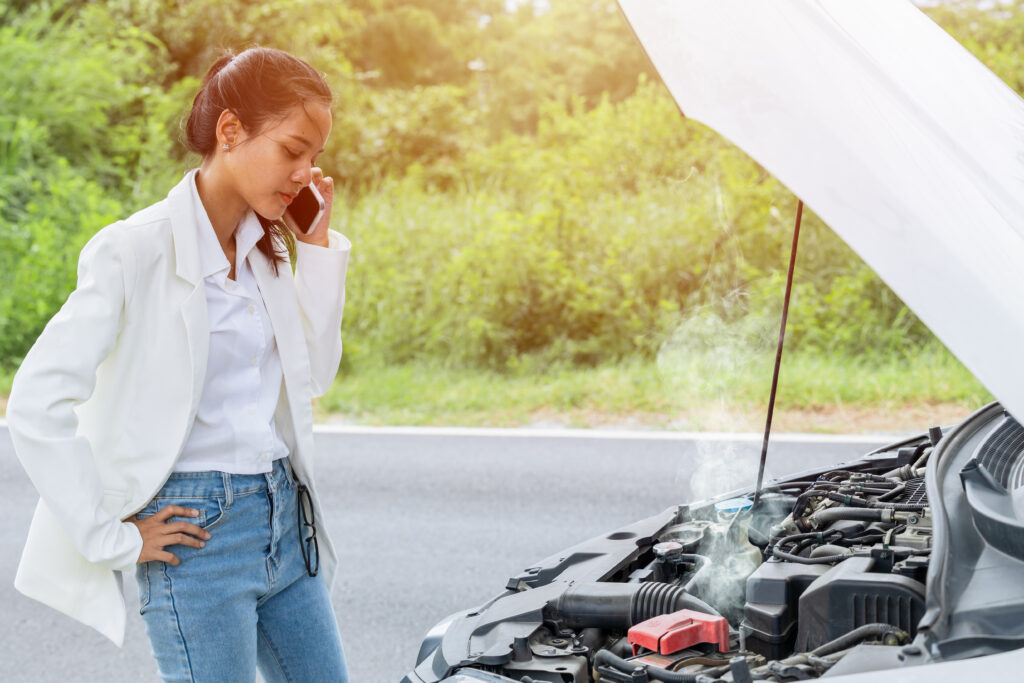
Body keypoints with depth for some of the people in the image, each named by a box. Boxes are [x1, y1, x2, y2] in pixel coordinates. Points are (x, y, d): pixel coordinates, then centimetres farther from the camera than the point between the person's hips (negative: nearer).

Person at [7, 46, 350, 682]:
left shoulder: (266, 248, 8)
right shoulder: (139, 248, -14)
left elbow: (316, 374, 13)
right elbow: (35, 403, -18)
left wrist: (319, 242, 5)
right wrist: (112, 537, -14)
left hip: (286, 516, 7)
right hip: (198, 531, -7)